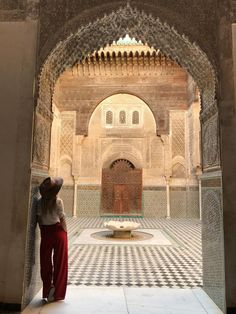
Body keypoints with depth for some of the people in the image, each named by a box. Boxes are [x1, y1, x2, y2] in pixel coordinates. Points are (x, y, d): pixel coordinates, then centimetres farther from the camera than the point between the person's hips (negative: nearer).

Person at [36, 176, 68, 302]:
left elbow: (39, 219, 2)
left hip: (45, 232, 4)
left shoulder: (40, 201, -2)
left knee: (45, 262, 15)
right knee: (59, 263, 8)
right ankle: (56, 293, 15)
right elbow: (62, 219, -9)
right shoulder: (58, 201, -14)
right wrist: (65, 233, 3)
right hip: (58, 231, -3)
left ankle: (47, 291, 21)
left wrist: (43, 232, 13)